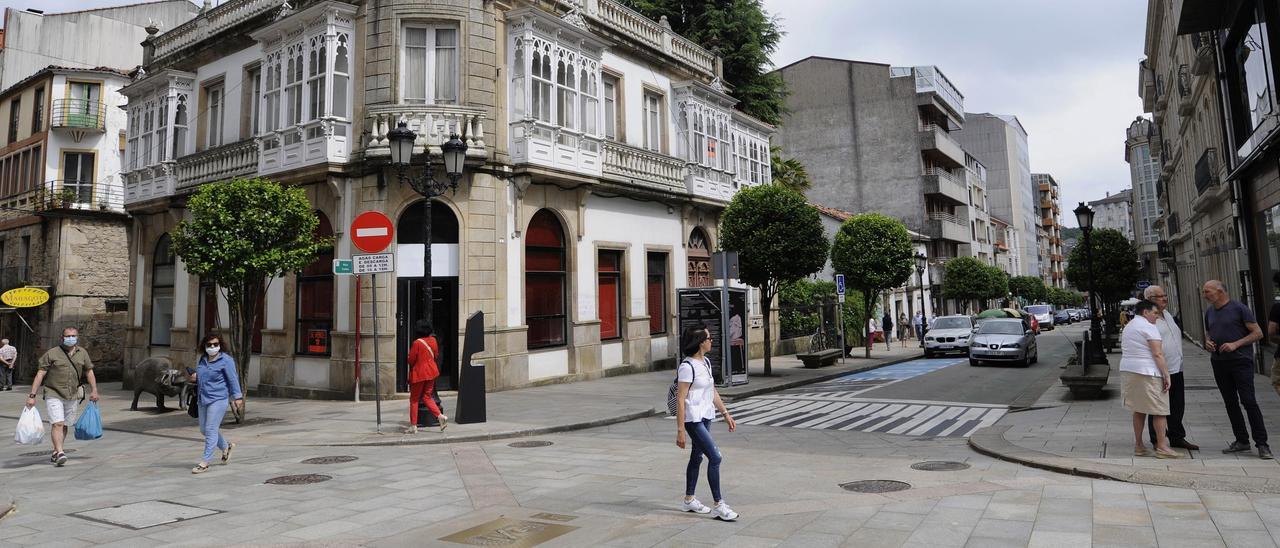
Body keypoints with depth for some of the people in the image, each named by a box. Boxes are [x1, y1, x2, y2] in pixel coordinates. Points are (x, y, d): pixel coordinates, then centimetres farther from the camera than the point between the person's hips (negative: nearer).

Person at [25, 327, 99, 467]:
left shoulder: (82, 353, 7)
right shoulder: (52, 353, -5)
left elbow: (89, 371, 16)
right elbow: (40, 374, -6)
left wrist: (94, 390, 12)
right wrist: (32, 395, -10)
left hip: (72, 396, 4)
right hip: (54, 395, -4)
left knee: (64, 425, 12)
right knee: (58, 424, -15)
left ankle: (55, 452, 26)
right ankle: (60, 453, -19)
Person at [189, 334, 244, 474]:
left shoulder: (226, 360, -10)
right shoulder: (201, 360, 11)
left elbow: (233, 379, -10)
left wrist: (237, 397, -12)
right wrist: (195, 376, 1)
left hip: (218, 399, -8)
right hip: (203, 399, 8)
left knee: (211, 429, -8)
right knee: (204, 429, 15)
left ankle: (205, 463, -4)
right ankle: (226, 447, 37)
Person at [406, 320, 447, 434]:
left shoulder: (417, 343, -18)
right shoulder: (433, 340, 0)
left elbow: (411, 360, -10)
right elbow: (436, 354, 12)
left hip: (419, 373, -6)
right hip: (431, 371, 6)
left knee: (414, 399, 6)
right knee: (427, 396, 17)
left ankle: (413, 426, 9)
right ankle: (440, 416, 0)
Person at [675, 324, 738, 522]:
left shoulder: (706, 362, 10)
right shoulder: (687, 367, -18)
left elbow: (713, 392, 19)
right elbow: (680, 400, -18)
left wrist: (726, 414, 17)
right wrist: (680, 430, -19)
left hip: (705, 417, 9)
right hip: (693, 419, -9)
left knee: (697, 457, 17)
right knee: (715, 457, -11)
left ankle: (689, 500, 30)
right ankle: (719, 505, -3)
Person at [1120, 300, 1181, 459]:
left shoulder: (1128, 327, 17)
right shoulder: (1149, 327, -10)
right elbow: (1158, 354, -16)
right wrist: (1166, 375, -15)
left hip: (1127, 371, 9)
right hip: (1147, 374, -9)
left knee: (1139, 410, 13)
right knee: (1159, 410, -3)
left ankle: (1138, 446, 14)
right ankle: (1162, 447, -3)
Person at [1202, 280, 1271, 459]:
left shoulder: (1239, 309, -8)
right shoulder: (1209, 312, 11)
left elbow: (1258, 333, -8)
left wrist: (1236, 344, -19)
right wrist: (1207, 342, 2)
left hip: (1241, 361, -6)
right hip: (1219, 362, 6)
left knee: (1248, 401, -9)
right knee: (1230, 403, 9)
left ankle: (1262, 443, -3)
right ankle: (1241, 440, 18)